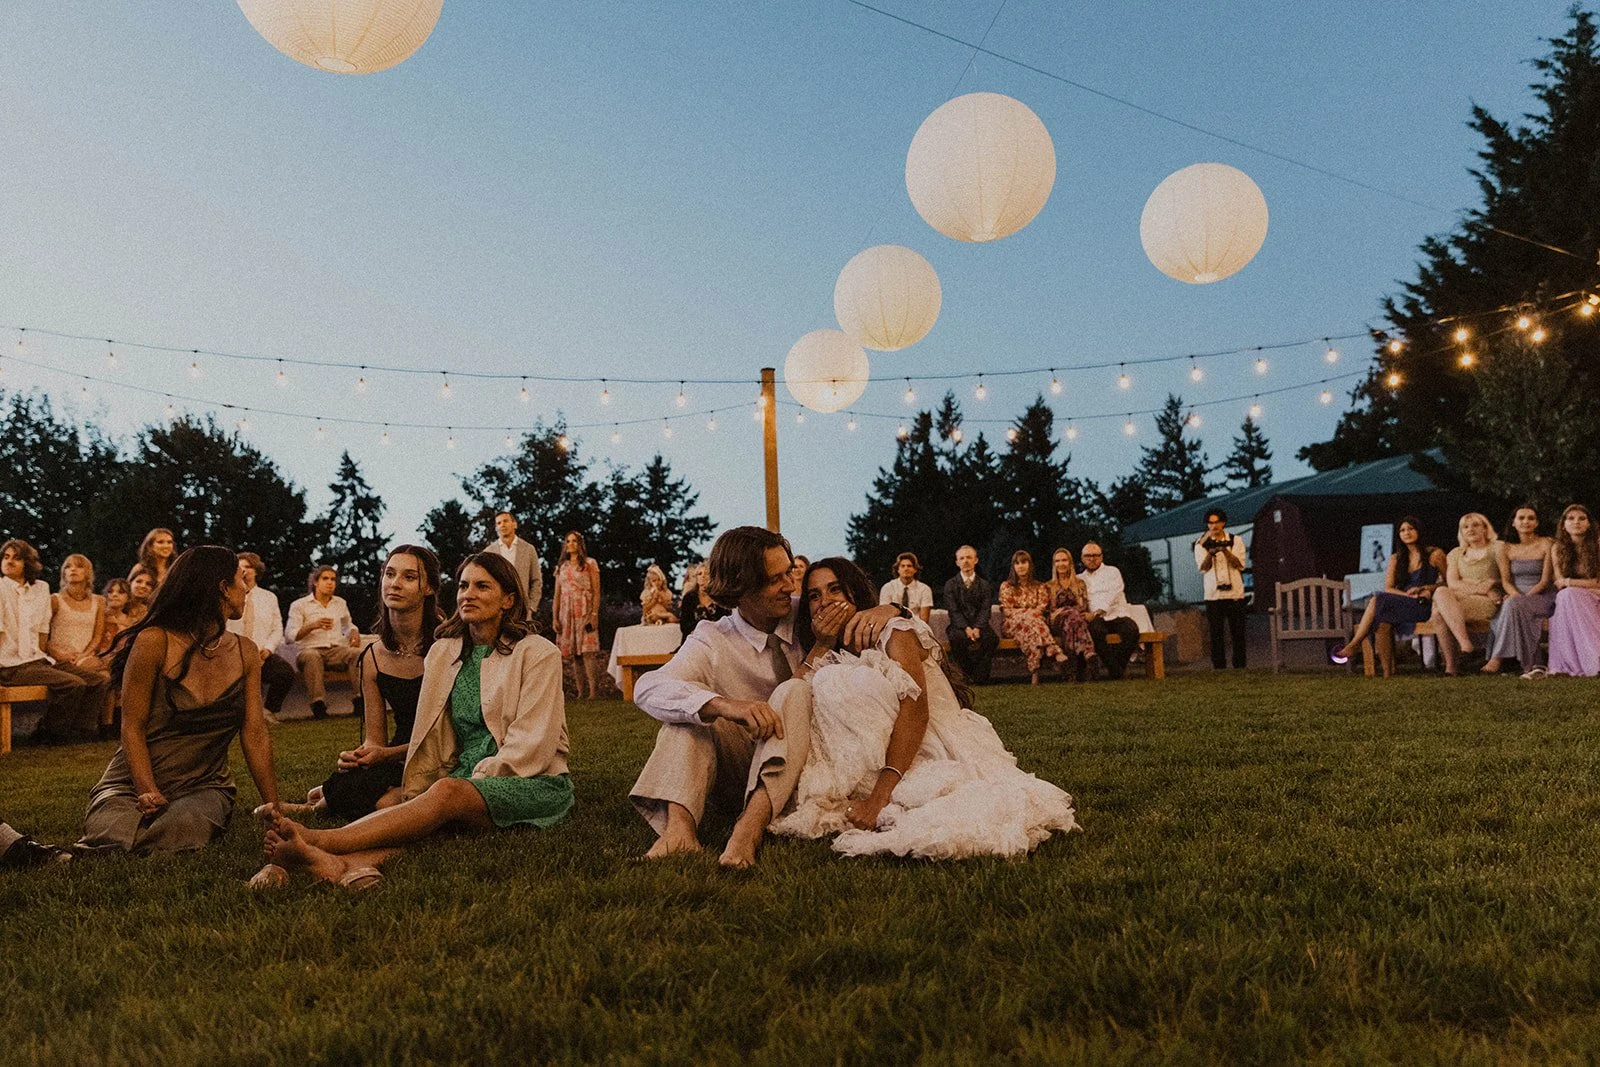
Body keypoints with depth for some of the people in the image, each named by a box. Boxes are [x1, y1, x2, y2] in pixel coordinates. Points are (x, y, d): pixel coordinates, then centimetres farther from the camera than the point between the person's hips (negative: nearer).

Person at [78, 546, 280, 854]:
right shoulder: (155, 642, -9)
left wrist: (274, 809, -2)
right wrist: (148, 792, -20)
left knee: (184, 827, -34)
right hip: (133, 782, -1)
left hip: (204, 786, 1)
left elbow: (255, 734, 3)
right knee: (110, 835, -32)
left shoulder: (246, 653, 5)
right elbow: (132, 727, -8)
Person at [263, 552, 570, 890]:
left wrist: (478, 780, -17)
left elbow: (531, 745, -10)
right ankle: (351, 865, -58)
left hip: (533, 783, -5)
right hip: (468, 776, 5)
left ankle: (318, 840, -48)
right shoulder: (443, 652, 15)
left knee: (448, 793, -33)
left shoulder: (538, 654, -1)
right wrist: (416, 792, -6)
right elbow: (434, 736, 9)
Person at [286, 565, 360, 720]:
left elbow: (348, 625, 40)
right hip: (310, 649, -3)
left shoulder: (340, 603, 25)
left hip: (336, 650, 3)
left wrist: (354, 632, 15)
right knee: (311, 656, -42)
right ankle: (318, 703, -49)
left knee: (359, 653, -31)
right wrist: (313, 626, -17)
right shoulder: (299, 605, 12)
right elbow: (291, 634, 0)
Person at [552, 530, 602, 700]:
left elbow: (596, 591, -2)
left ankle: (593, 690, -15)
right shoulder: (562, 568, 16)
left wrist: (594, 614, -12)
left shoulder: (589, 564, 4)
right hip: (567, 613, 5)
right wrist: (555, 617, 6)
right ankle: (580, 691, 3)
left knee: (588, 651, -14)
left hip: (585, 612, -5)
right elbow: (557, 594, 15)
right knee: (572, 653, 1)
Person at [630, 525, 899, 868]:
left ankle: (751, 826, -44)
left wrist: (887, 611, -16)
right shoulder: (714, 641, -4)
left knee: (793, 692, -25)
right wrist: (725, 705, -41)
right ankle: (679, 826, -42)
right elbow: (647, 689, -23)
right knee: (694, 704, -20)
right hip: (740, 771, 0)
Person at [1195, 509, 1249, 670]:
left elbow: (1240, 565, -3)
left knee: (1237, 632, 2)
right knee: (1216, 633, 0)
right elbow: (1203, 567, -3)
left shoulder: (1236, 541, 7)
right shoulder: (1201, 543, 6)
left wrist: (1226, 550, -17)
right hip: (1213, 594, 0)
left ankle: (1239, 665, 10)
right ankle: (1219, 666, 5)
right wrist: (1210, 553, -21)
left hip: (1234, 592, 0)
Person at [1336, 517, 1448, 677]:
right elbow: (1388, 588, 10)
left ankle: (1354, 645, -28)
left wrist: (1425, 589, -7)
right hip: (1401, 605, 4)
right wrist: (1408, 595, -9)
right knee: (1383, 623, -34)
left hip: (1424, 607, -4)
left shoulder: (1434, 555, 6)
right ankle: (1387, 673, -34)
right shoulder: (1396, 558, 18)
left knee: (1378, 600, -30)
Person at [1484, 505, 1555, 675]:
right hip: (1515, 596, 3)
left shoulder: (1546, 545, -1)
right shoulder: (1506, 548, 8)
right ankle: (1529, 665, -30)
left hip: (1541, 597, -3)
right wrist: (1516, 595, -17)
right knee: (1511, 606, -31)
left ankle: (1498, 658, -32)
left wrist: (1524, 598, -18)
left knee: (1513, 606, -33)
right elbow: (1505, 580, 4)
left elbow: (1545, 581, -6)